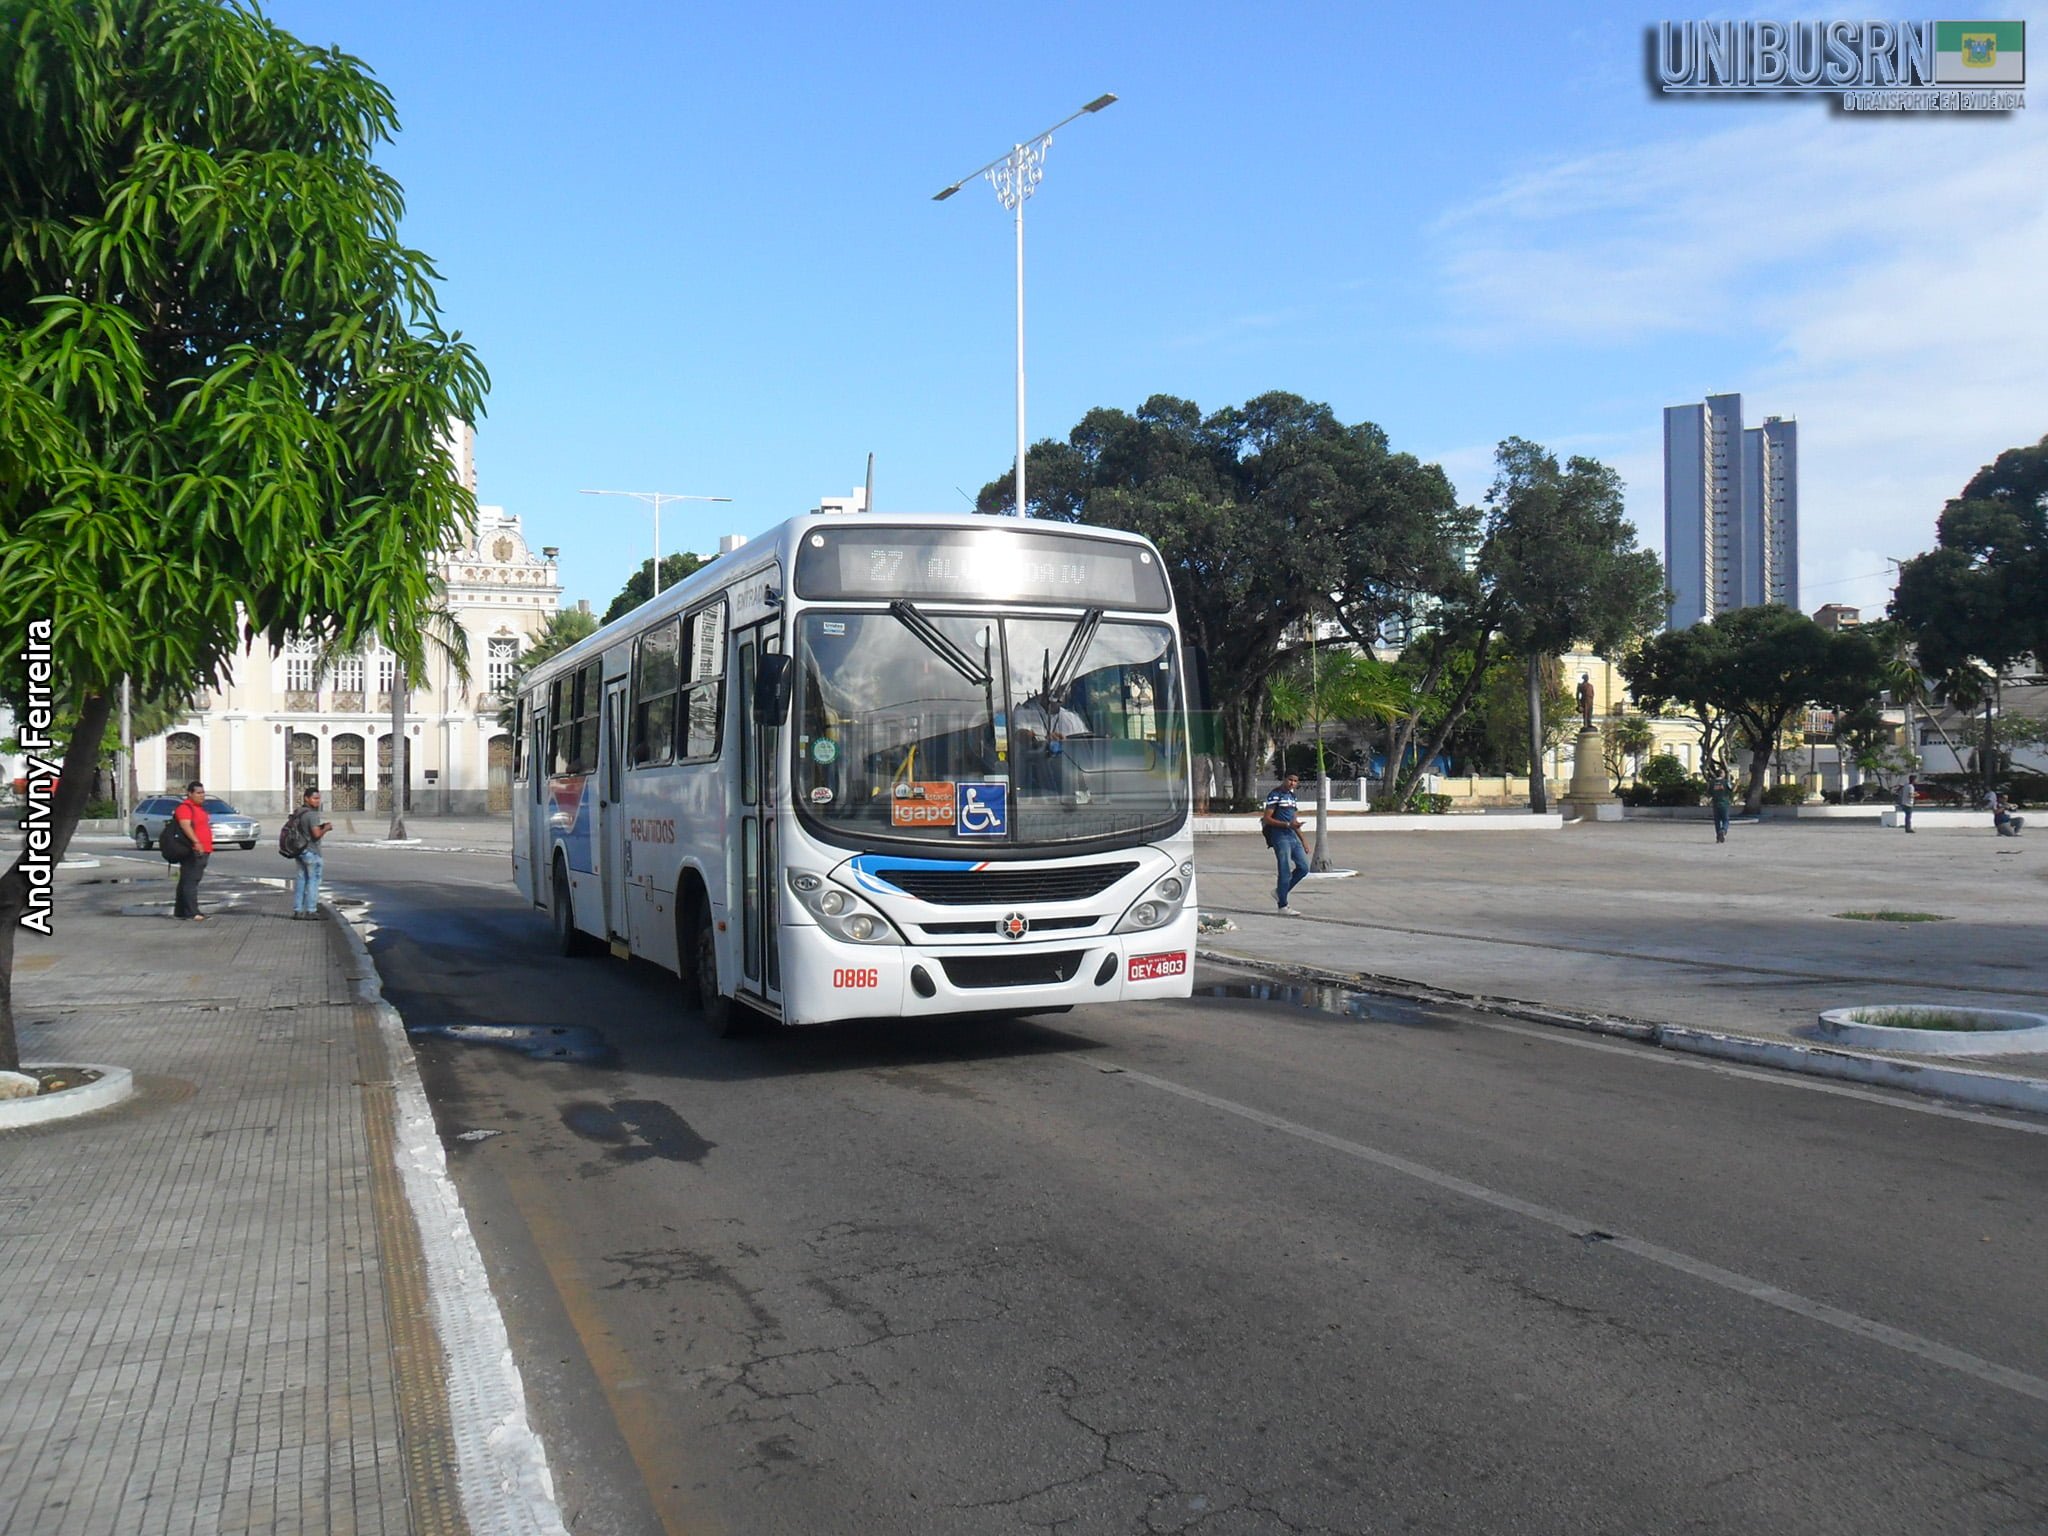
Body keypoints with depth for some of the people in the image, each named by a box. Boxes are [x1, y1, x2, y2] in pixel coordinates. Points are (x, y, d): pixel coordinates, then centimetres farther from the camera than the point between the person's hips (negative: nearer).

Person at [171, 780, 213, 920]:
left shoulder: (199, 808, 21)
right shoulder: (185, 807, -12)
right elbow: (185, 825, -27)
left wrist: (208, 847, 34)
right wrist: (196, 842, -39)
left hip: (202, 851, 10)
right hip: (192, 851, -10)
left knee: (185, 881, 13)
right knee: (190, 881, -11)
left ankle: (180, 912, 18)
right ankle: (191, 913, -13)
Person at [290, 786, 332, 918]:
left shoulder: (297, 813, 8)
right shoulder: (312, 814, -18)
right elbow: (317, 834, -26)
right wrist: (326, 828, -7)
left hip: (299, 851, 8)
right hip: (311, 852, -8)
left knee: (301, 880, 13)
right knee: (313, 880, 2)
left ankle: (297, 910, 14)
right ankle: (311, 910, 4)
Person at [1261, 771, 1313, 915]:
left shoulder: (1292, 797, 18)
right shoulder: (1275, 796, -7)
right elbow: (1266, 819, -13)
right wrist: (1287, 824, -21)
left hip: (1293, 837, 8)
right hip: (1280, 837, -8)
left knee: (1303, 868, 5)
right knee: (1285, 871, -7)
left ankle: (1279, 891, 19)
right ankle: (1283, 906, 0)